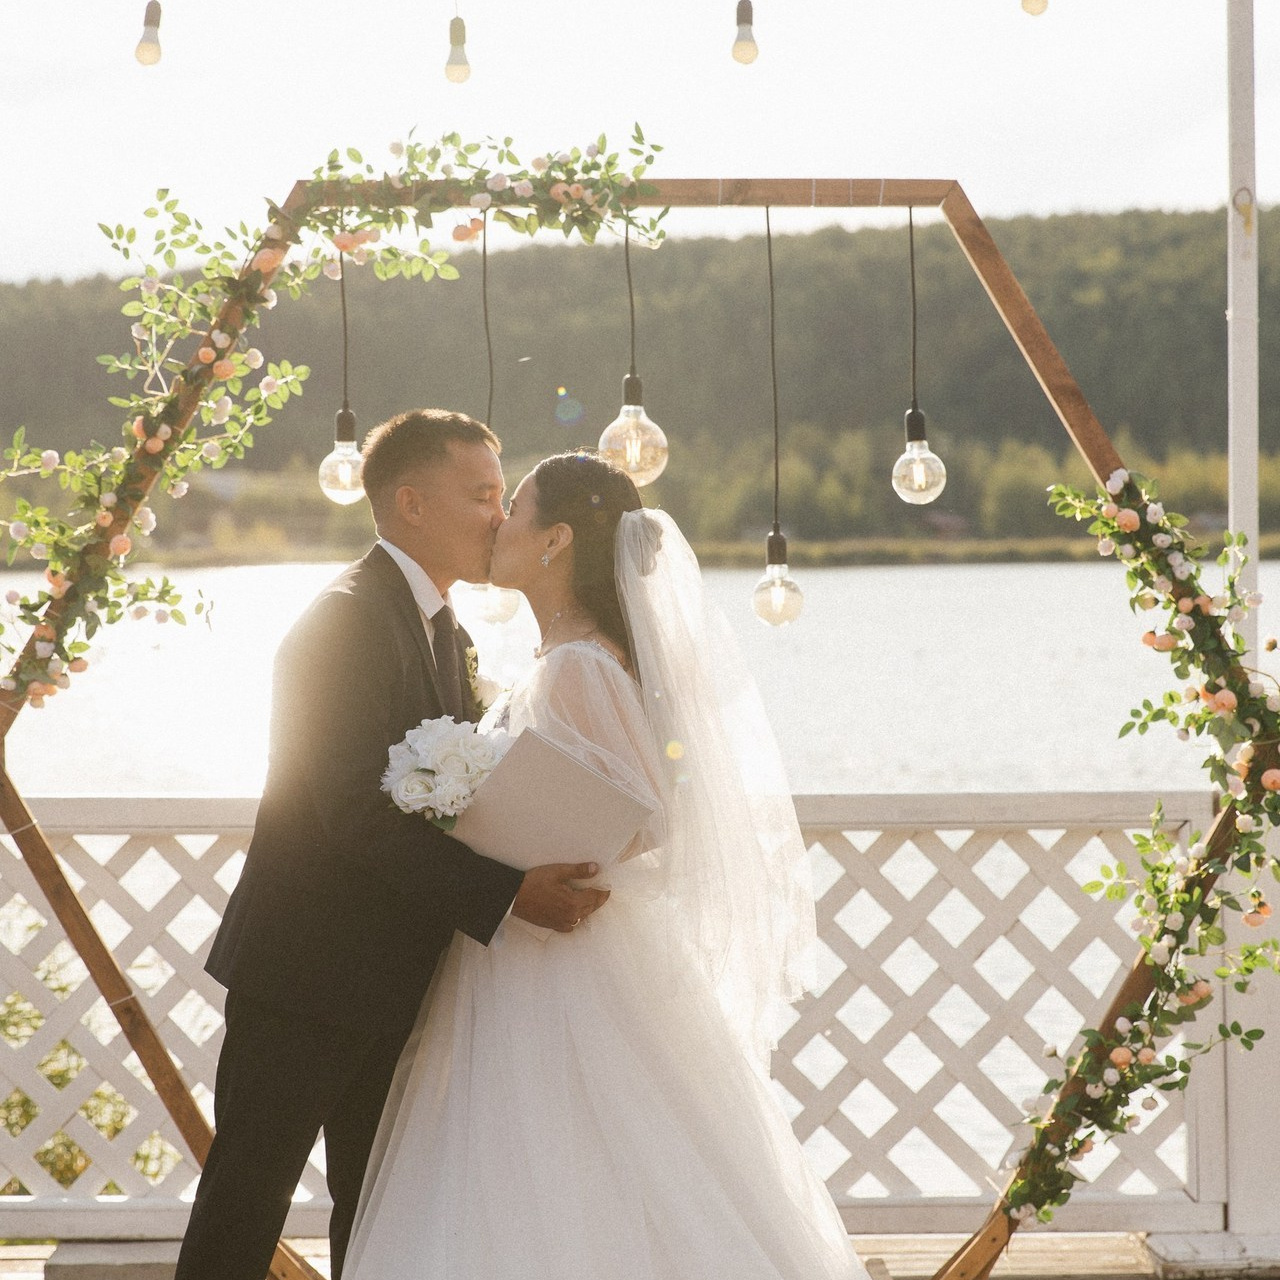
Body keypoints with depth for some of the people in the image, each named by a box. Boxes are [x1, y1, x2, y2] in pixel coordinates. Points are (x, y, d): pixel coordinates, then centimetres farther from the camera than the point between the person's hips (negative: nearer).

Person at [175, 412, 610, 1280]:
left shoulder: (445, 636, 14)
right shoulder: (346, 621, -18)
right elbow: (357, 812, -26)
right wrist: (508, 894, -30)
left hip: (391, 982, 9)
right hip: (303, 977, -9)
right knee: (245, 1208, -2)